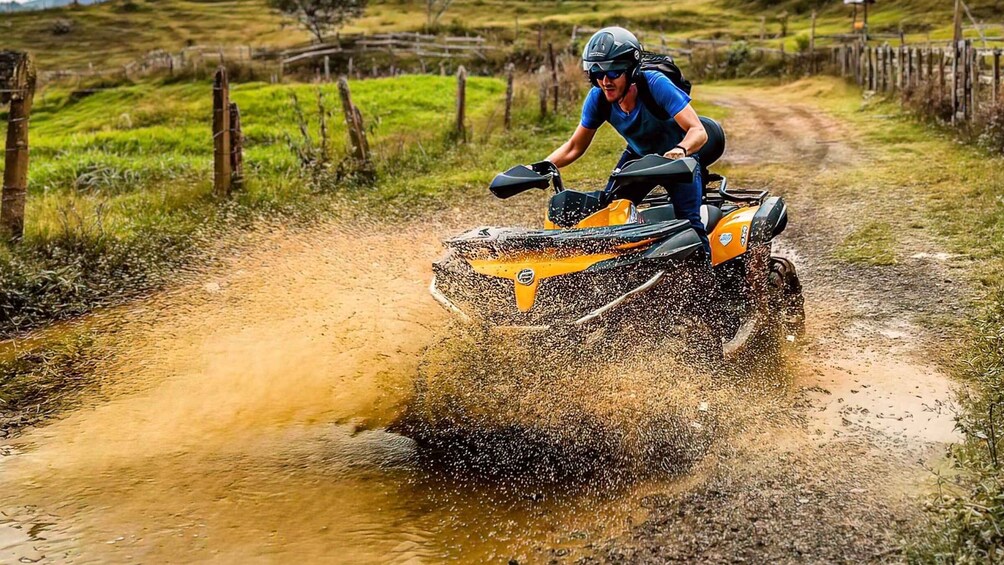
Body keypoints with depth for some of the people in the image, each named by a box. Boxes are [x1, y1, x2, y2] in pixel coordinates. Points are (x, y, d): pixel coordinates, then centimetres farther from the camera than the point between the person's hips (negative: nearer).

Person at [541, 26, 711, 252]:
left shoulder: (655, 84, -33)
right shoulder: (598, 98, -19)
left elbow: (698, 131, -37)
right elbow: (575, 146, -6)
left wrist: (680, 150, -59)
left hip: (679, 156, -4)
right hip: (638, 156, 5)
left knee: (688, 222, -22)